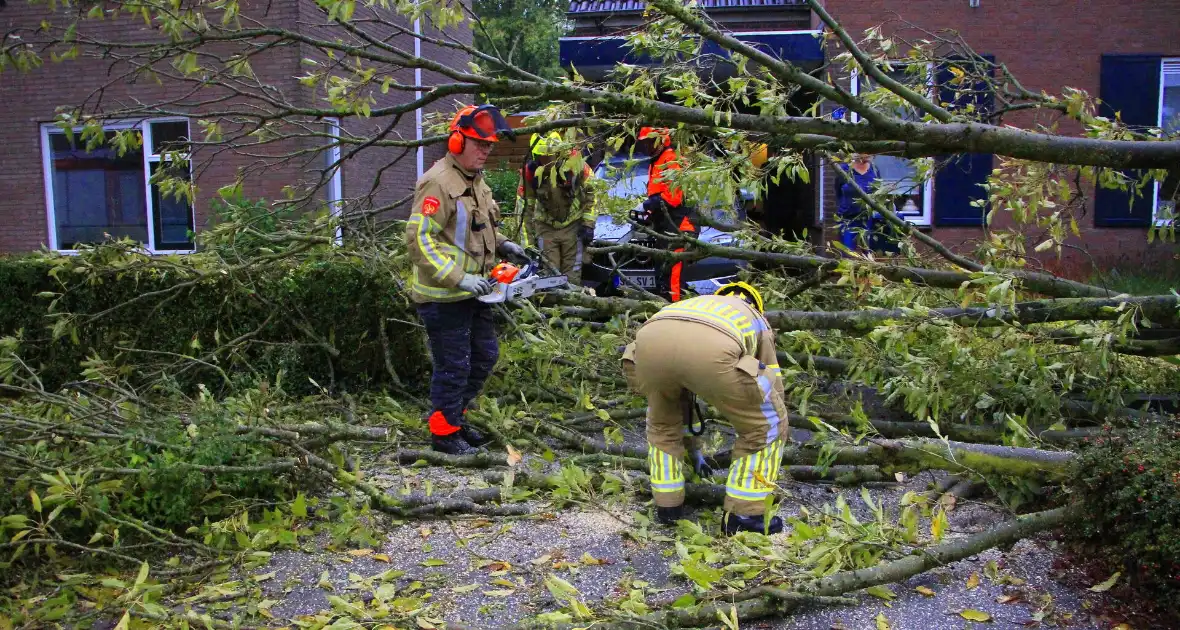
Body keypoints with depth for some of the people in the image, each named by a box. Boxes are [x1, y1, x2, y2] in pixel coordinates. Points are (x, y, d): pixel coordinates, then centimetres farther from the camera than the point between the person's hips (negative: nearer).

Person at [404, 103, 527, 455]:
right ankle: (444, 433, 19)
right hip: (443, 298, -10)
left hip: (473, 294, 10)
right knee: (454, 366, 1)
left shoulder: (475, 180, 11)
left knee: (485, 356, 19)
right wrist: (458, 278, -28)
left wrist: (501, 245, 8)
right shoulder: (439, 182, -20)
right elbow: (418, 239, -26)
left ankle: (454, 416, 35)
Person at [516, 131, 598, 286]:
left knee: (572, 276, 4)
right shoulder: (529, 171, -18)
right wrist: (527, 243, -9)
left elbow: (591, 192, -6)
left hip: (573, 225, -1)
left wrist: (588, 224, -8)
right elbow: (525, 208, -10)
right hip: (545, 227, 1)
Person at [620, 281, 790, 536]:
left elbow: (679, 392, 56)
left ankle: (668, 504, 40)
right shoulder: (758, 323, 42)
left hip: (651, 341, 4)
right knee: (765, 425, 22)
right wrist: (763, 469, 56)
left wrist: (694, 452, 66)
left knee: (662, 420, 37)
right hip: (710, 351, -4)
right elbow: (772, 393, 45)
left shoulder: (688, 308, 49)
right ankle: (743, 514, 27)